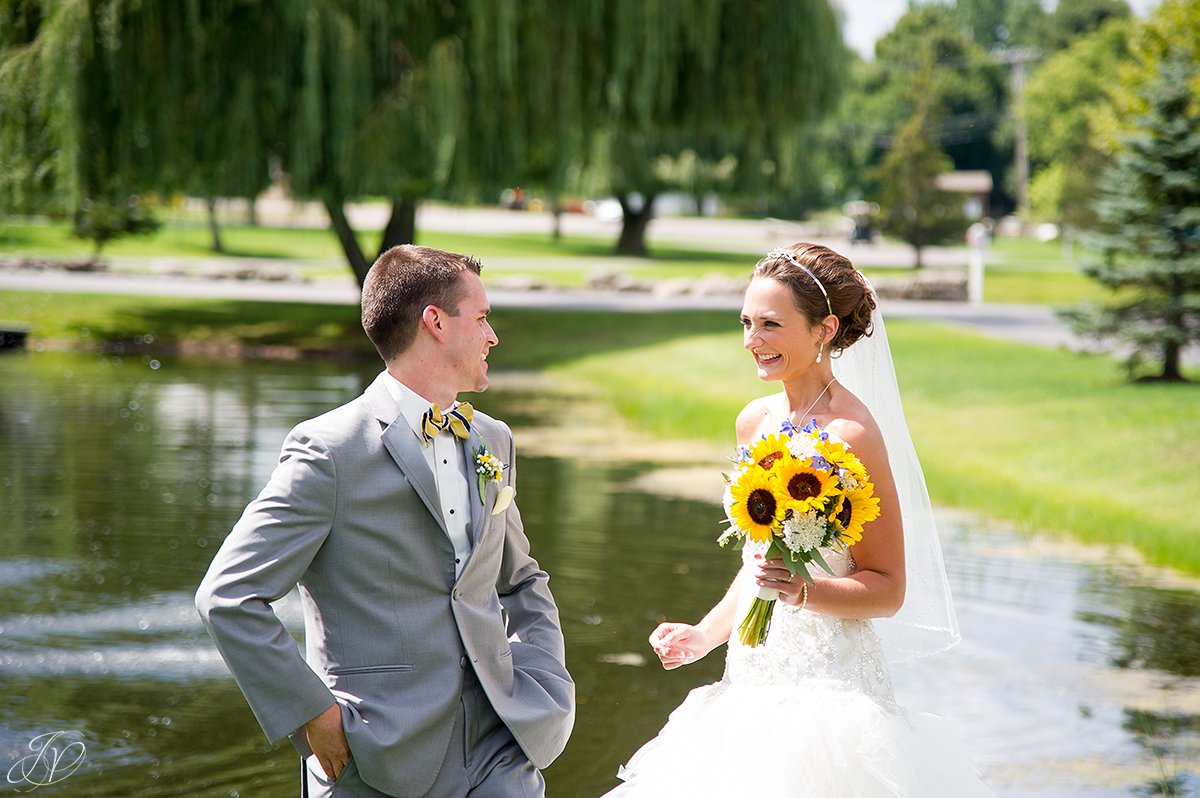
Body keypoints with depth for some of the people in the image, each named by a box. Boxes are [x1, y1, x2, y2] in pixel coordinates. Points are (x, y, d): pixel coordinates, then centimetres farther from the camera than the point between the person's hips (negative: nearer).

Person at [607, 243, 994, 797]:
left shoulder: (852, 433, -14)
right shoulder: (756, 422, 8)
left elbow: (887, 590, -12)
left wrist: (803, 591, -26)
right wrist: (704, 636, 8)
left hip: (826, 685, -7)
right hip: (752, 681, 7)